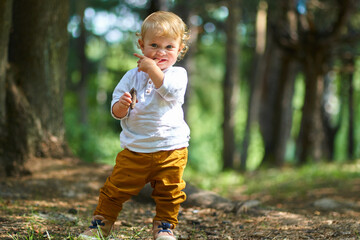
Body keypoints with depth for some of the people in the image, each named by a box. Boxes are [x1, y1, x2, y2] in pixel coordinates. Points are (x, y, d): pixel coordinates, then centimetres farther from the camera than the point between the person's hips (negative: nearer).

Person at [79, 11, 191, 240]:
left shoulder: (178, 74, 0)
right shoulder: (133, 76, 6)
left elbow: (170, 91, -23)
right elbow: (117, 112, 4)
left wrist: (152, 68, -19)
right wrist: (121, 106, -20)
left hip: (170, 149, -1)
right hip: (135, 150, 2)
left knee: (169, 193, 7)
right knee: (116, 189, 3)